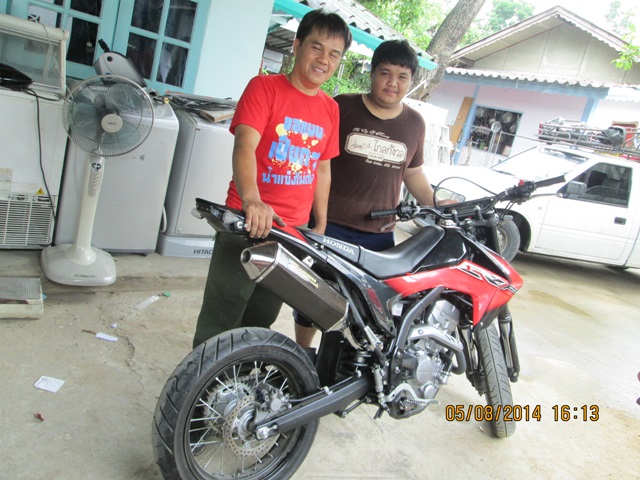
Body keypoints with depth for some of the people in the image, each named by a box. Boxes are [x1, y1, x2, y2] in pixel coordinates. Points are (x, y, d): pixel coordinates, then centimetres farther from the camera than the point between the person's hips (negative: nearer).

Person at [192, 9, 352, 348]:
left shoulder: (330, 108, 9)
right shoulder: (264, 87, -6)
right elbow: (244, 146, -21)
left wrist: (321, 225, 14)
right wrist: (252, 200, -38)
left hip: (294, 232, 5)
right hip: (247, 224, -5)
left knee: (261, 320, 19)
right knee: (218, 323, 2)